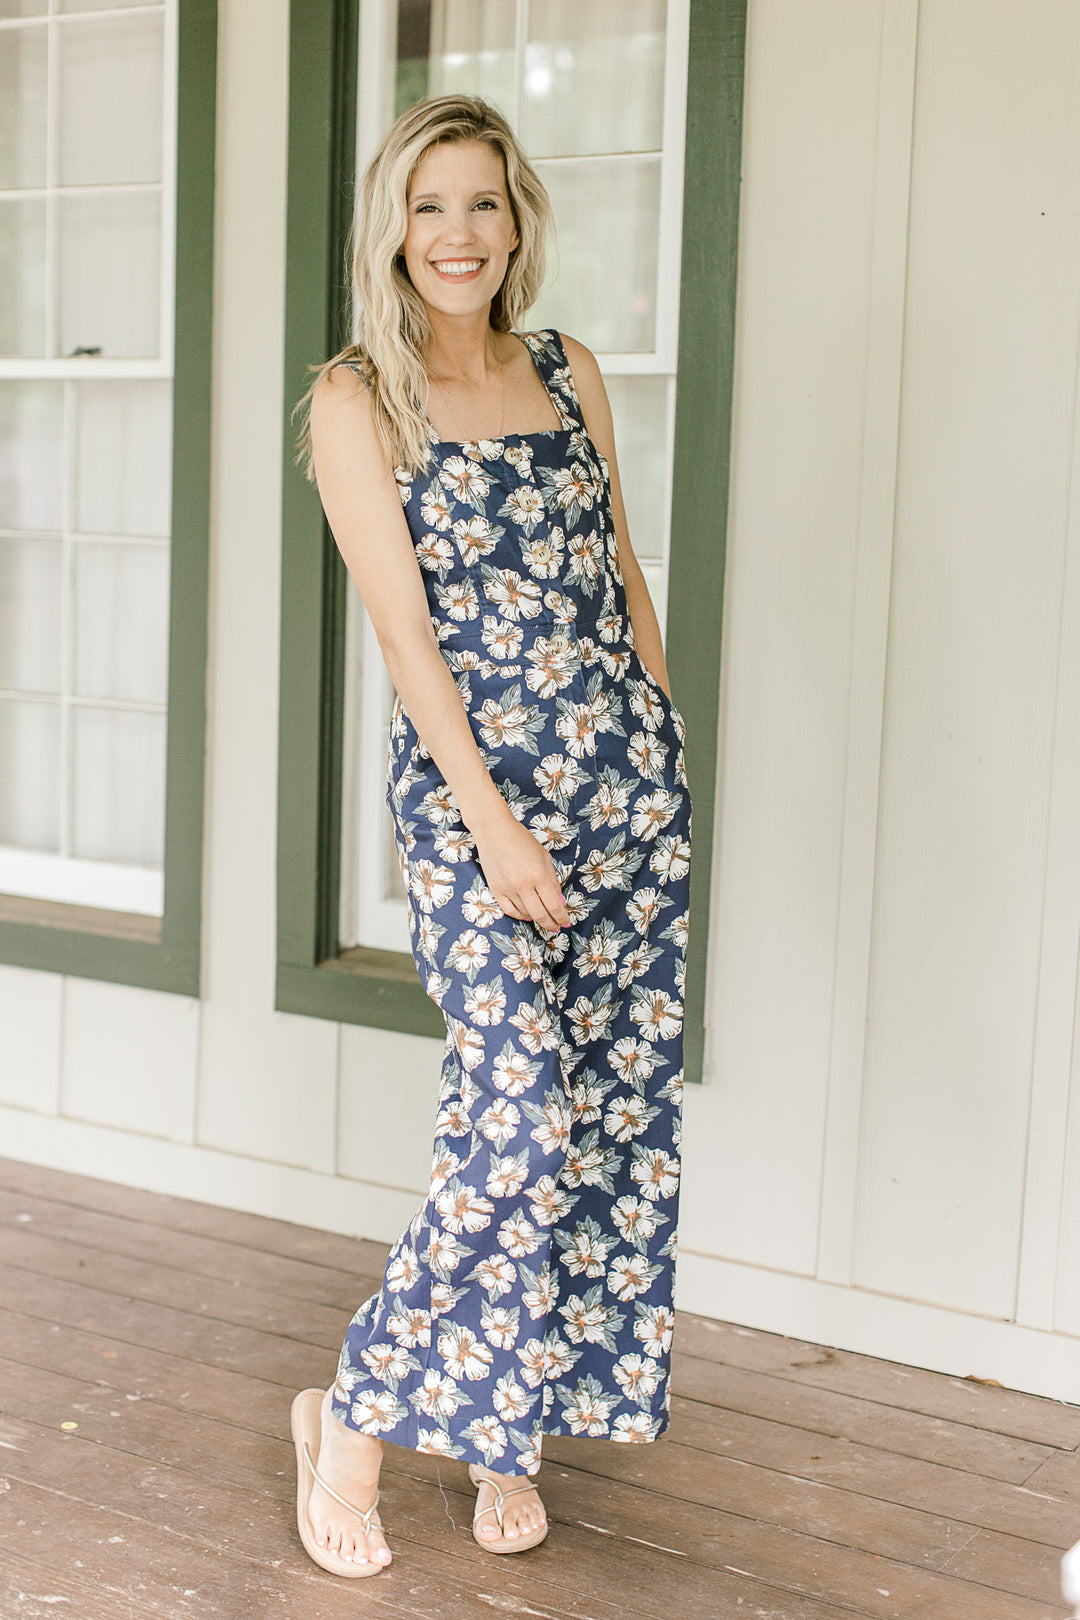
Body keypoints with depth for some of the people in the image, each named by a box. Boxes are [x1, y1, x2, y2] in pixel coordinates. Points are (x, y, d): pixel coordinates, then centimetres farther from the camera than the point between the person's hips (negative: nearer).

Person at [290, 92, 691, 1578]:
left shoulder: (569, 372, 12)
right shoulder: (357, 399, -2)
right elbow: (403, 624, -9)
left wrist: (657, 753, 13)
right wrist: (492, 821, -16)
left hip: (631, 779, 5)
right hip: (471, 784, -5)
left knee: (616, 1115, 5)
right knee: (521, 1122, -12)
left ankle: (507, 1431, 20)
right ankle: (355, 1416, 8)